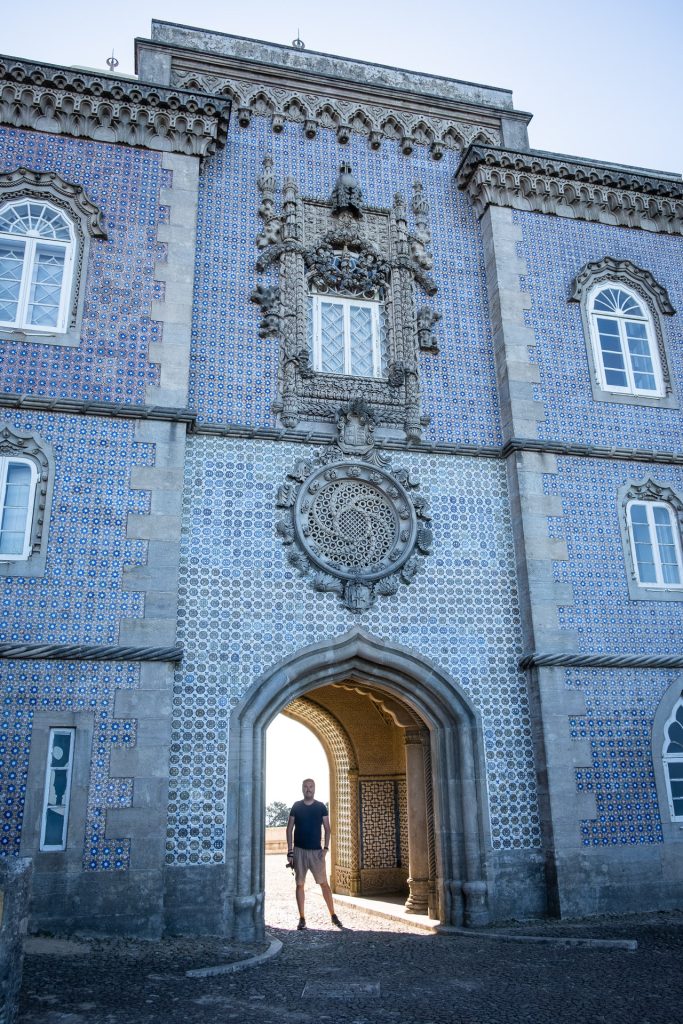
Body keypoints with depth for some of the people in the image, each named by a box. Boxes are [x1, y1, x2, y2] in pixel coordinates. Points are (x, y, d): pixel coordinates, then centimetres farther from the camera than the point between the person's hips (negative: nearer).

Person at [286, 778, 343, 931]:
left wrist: (325, 848, -7)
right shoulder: (296, 806, 2)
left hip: (316, 851, 0)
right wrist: (290, 851, -3)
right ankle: (302, 918, 11)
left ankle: (333, 915, 9)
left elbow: (327, 829, 4)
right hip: (299, 850, 0)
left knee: (324, 883, 0)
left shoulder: (321, 807, 3)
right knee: (300, 884, 3)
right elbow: (289, 829, 3)